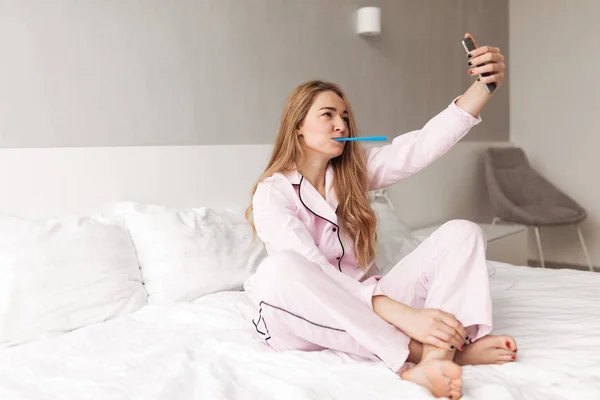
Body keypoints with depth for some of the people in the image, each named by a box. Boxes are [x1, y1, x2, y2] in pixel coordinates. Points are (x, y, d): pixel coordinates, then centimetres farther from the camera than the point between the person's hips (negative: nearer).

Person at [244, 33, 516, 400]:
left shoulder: (353, 171, 7)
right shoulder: (272, 194, -10)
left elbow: (422, 146, -8)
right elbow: (312, 272, -25)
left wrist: (485, 86, -23)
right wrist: (402, 314, -36)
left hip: (368, 305, 5)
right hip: (310, 320, -5)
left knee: (461, 233, -11)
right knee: (279, 269, -39)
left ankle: (439, 349, -38)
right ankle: (415, 351, -38)